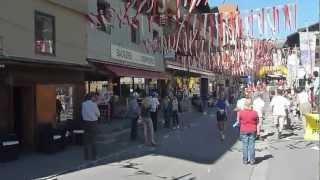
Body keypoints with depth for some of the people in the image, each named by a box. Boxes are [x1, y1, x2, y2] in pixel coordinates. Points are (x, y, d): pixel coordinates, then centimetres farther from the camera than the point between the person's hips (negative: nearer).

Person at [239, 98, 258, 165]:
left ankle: (245, 160, 10)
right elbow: (257, 122, 1)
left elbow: (239, 121, 0)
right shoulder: (254, 113, -9)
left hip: (243, 130, 0)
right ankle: (252, 160, 11)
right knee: (251, 145, 7)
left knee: (245, 145, 7)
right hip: (252, 131, 0)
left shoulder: (241, 112, -10)